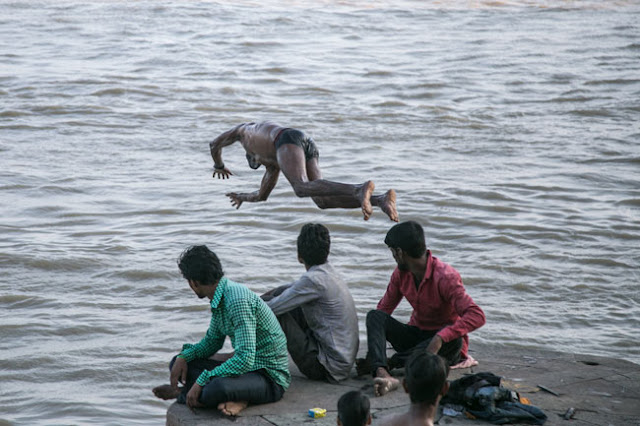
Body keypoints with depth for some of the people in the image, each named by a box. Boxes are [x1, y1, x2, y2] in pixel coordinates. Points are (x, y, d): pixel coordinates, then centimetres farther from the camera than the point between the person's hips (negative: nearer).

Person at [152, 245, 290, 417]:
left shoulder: (238, 301, -24)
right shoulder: (219, 299, 6)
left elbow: (245, 359, -30)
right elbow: (212, 341, 21)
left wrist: (201, 381, -26)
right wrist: (184, 357, 2)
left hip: (270, 378, -10)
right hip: (246, 367, 10)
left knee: (216, 390, -38)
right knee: (178, 362, 7)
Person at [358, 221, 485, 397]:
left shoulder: (445, 277, -22)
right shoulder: (401, 273, 0)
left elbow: (477, 316, -33)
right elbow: (383, 310, 9)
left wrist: (440, 338, -43)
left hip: (442, 343, -5)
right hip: (416, 335, 5)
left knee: (454, 340, -39)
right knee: (374, 316, -18)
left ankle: (387, 362, -30)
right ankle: (382, 374, -46)